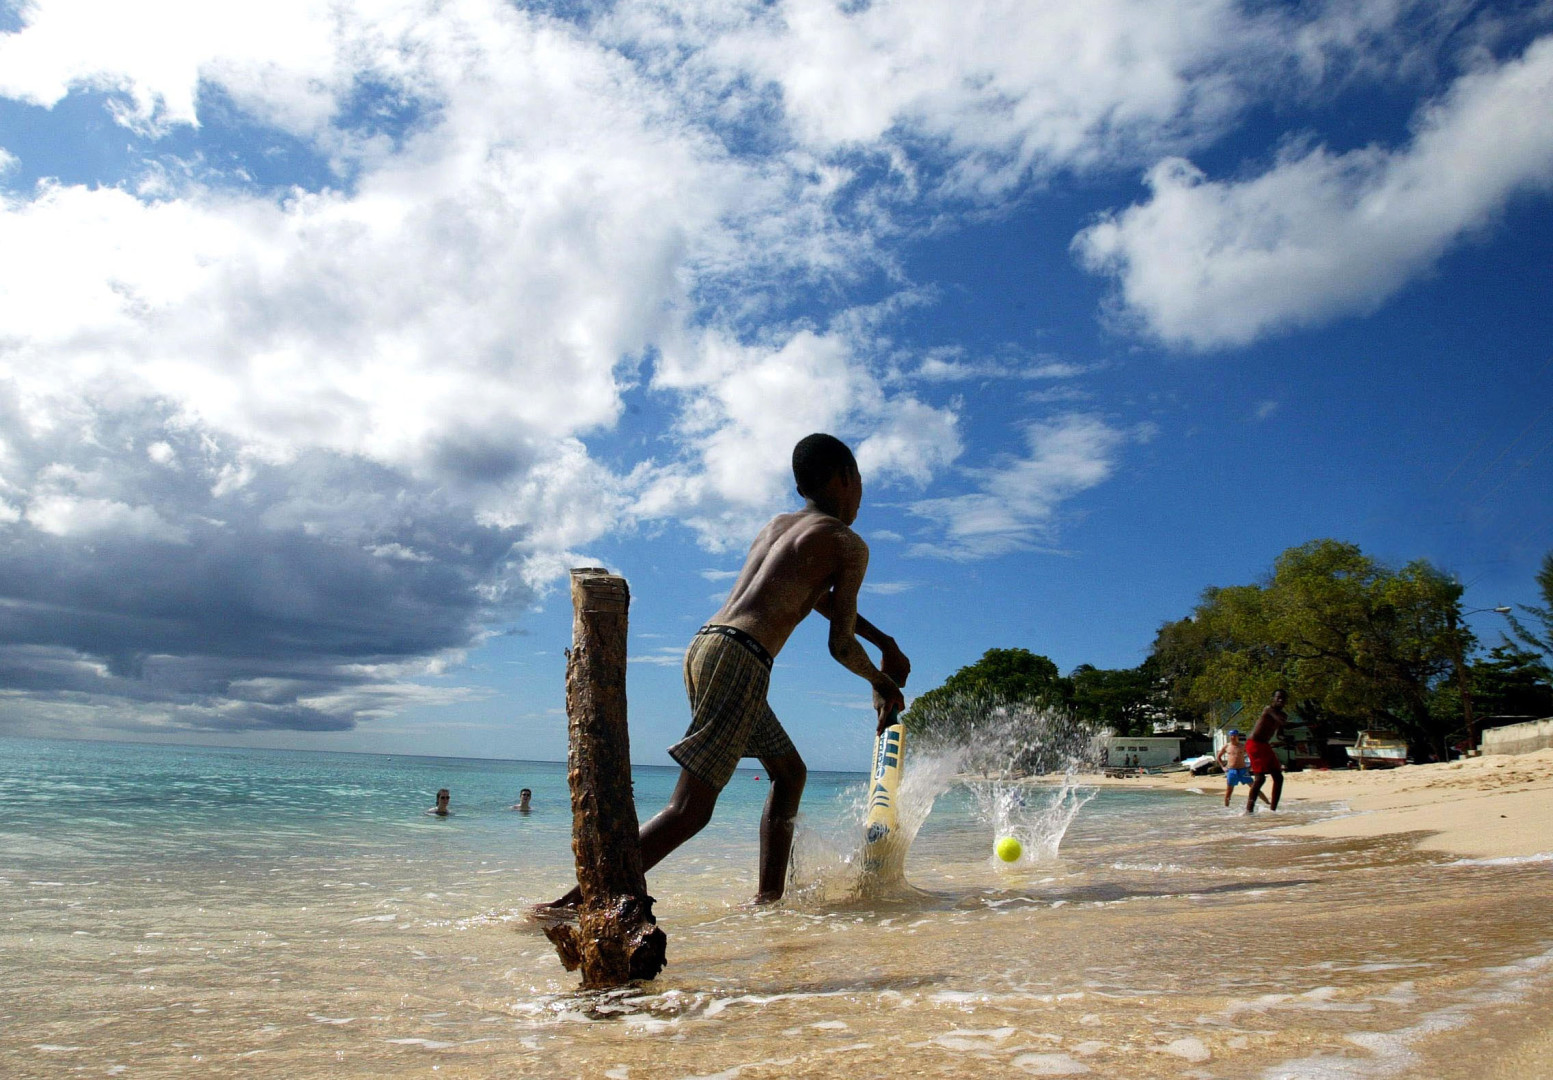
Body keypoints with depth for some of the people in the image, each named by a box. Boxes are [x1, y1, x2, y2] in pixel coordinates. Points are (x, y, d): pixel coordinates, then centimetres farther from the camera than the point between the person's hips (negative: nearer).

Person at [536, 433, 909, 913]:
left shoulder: (777, 525, 24)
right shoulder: (848, 544, 1)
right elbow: (841, 644, 1)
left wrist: (885, 642, 41)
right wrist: (882, 684, 20)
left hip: (703, 646, 9)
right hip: (739, 659, -9)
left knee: (790, 771, 23)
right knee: (690, 809, -11)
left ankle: (769, 897, 23)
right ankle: (577, 902, -17)